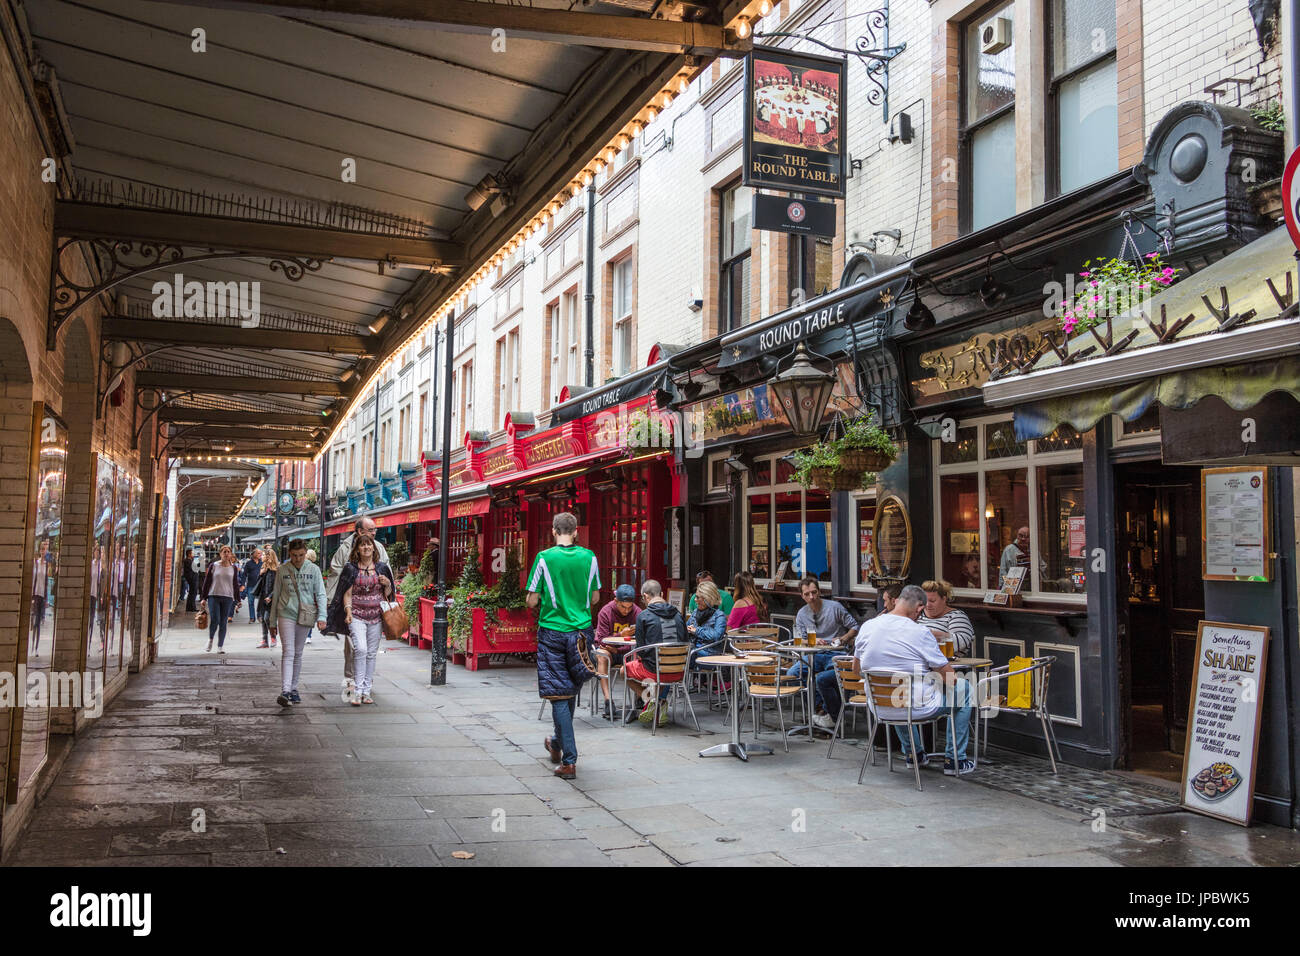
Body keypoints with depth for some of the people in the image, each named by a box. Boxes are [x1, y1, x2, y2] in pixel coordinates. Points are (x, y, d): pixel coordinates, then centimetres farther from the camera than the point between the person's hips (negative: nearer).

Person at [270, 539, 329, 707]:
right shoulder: (282, 571, 2)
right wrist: (273, 622, 10)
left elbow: (321, 594, 2)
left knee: (298, 654, 11)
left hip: (305, 616, 1)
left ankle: (293, 688, 21)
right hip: (286, 614, -1)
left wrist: (321, 617, -10)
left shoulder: (313, 570, 2)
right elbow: (276, 596, 9)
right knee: (288, 652, -12)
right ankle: (285, 691, -19)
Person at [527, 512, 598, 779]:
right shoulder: (589, 557, 0)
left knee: (559, 696, -1)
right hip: (581, 631, 3)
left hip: (552, 631, -3)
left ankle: (569, 761, -4)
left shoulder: (544, 558, -9)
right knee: (571, 690, 19)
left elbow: (532, 600, -6)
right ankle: (558, 744, 37)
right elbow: (595, 597, 10)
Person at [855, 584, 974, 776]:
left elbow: (858, 670, 11)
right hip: (917, 708, -6)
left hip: (879, 708, 6)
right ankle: (954, 760, 21)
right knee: (964, 687, 17)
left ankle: (913, 753, 43)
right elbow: (951, 679, -13)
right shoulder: (920, 634, -19)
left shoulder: (866, 627, -4)